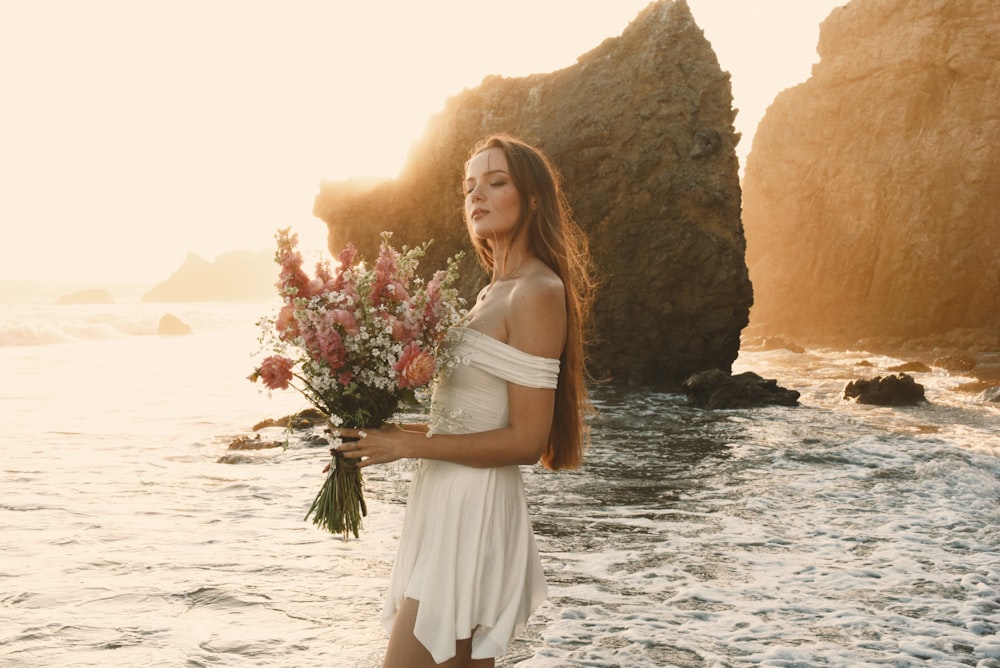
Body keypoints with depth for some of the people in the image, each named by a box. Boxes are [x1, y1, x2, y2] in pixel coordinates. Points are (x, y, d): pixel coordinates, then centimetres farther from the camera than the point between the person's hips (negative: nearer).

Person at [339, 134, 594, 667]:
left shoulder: (537, 293, -12)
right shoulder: (495, 292, 16)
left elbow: (526, 440, -16)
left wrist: (408, 445, -15)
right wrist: (381, 437, 8)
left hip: (473, 511, -9)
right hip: (448, 505, 9)